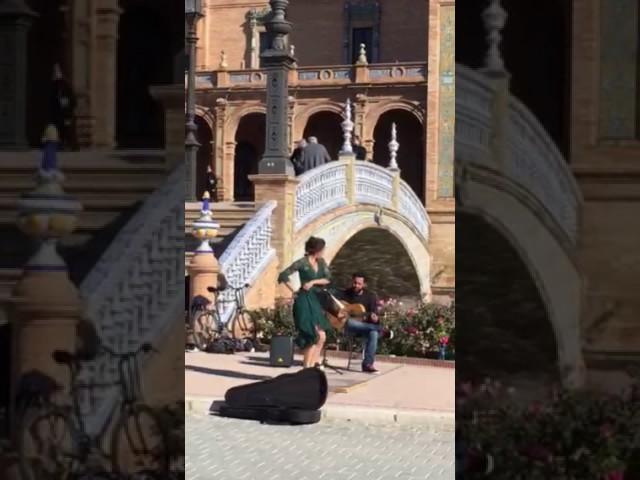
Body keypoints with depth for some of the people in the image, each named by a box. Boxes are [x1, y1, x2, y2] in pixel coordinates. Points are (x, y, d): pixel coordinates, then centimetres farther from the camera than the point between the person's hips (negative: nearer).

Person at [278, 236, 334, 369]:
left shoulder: (321, 262, 9)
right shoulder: (302, 263, -10)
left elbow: (328, 279, 0)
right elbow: (283, 276, -10)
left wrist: (313, 282, -13)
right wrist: (293, 291, -5)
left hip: (316, 301, 7)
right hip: (304, 301, -7)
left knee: (321, 337, 6)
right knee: (316, 336, -10)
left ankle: (313, 364, 13)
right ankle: (307, 368, -3)